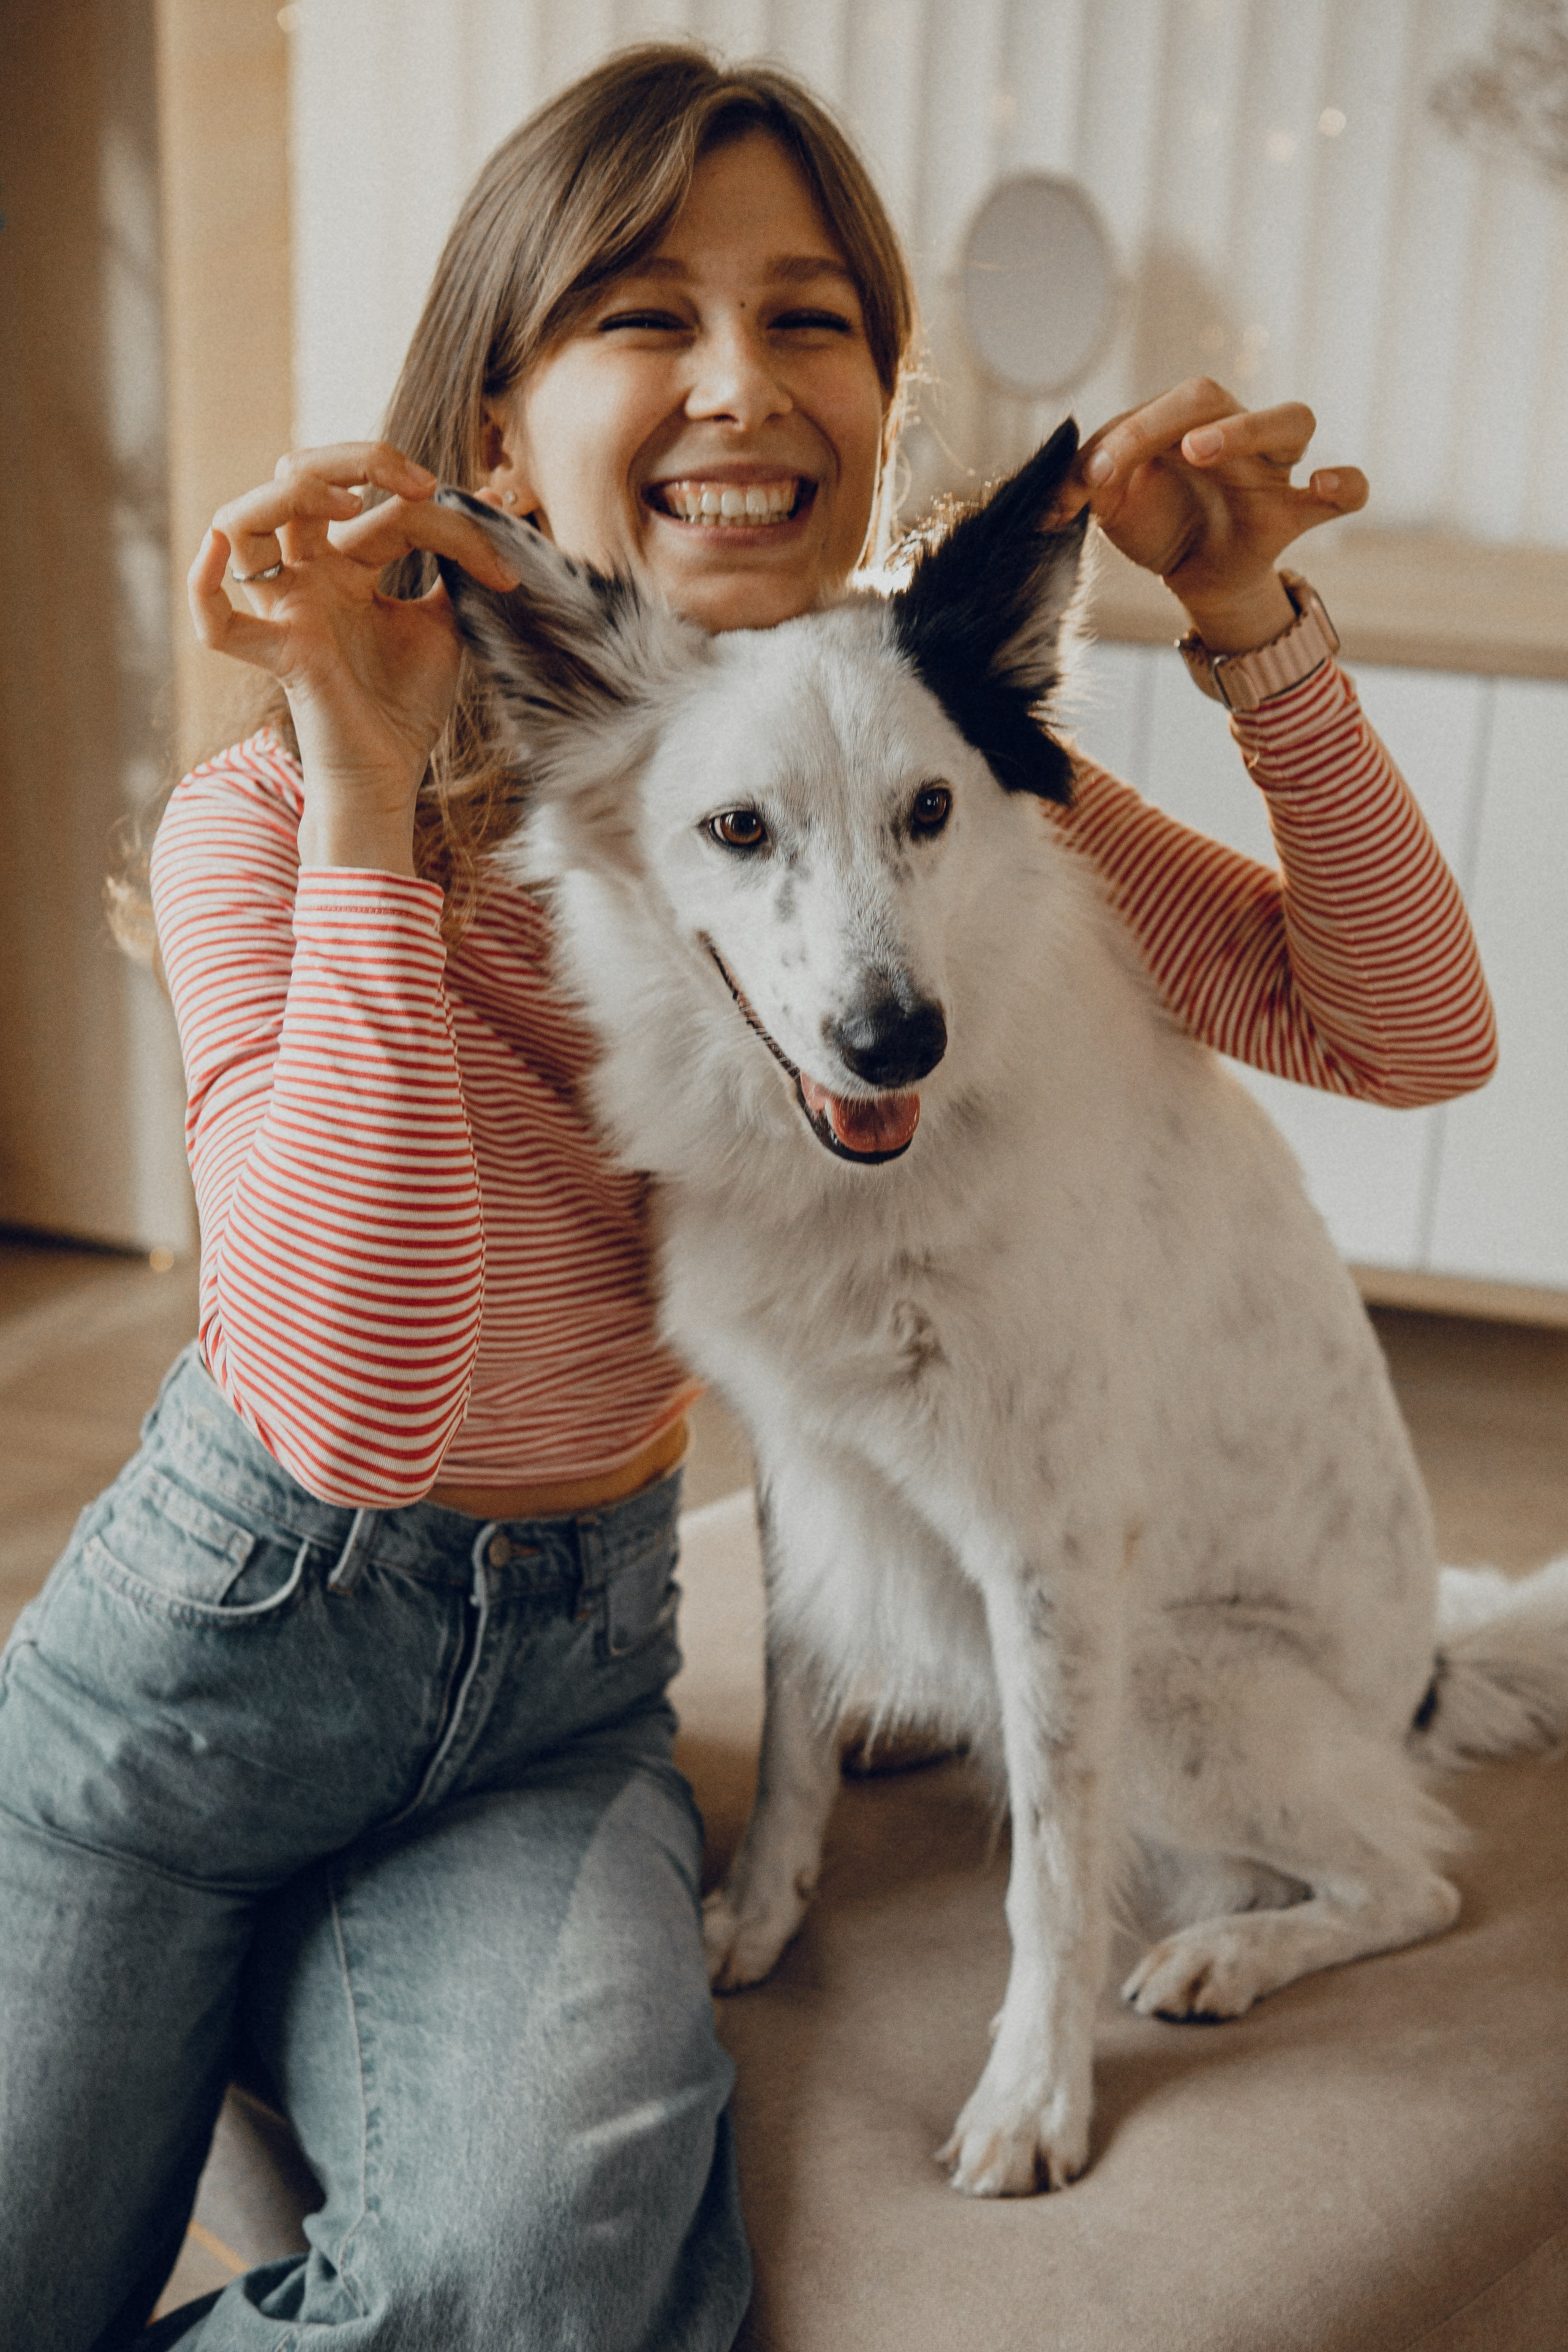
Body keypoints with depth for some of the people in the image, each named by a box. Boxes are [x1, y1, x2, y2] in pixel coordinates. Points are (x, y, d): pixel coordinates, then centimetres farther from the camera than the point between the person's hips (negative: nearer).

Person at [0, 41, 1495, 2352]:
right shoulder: (277, 818, -18)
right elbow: (359, 1407, -30)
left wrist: (1254, 623, -18)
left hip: (566, 1684, 2)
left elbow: (1410, 1030, -6)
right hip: (214, 1640, -1)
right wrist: (371, 808, -33)